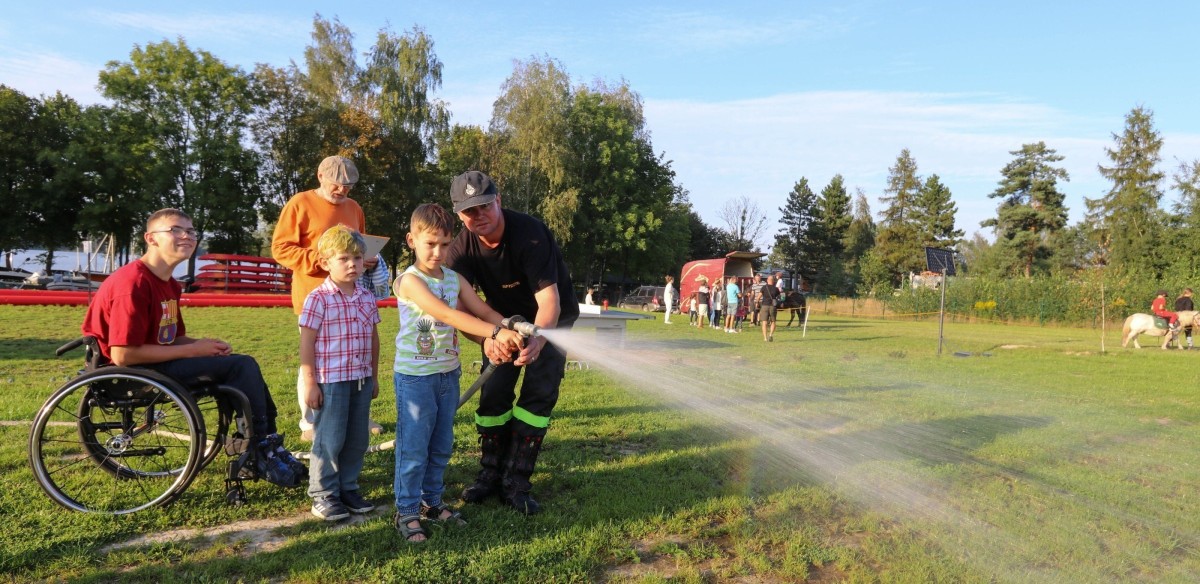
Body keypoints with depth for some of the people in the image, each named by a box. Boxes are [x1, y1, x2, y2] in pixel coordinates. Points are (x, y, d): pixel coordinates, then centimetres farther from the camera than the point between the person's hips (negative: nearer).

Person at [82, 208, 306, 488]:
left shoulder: (170, 285, 11)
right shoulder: (134, 282, -19)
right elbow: (122, 355, -24)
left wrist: (205, 345, -6)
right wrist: (192, 350, -18)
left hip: (153, 362, 9)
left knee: (244, 364, 1)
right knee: (242, 366, -17)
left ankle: (269, 447, 3)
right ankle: (263, 456, -5)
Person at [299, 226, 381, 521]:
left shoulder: (367, 297, 6)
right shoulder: (318, 299, -11)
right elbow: (306, 343, -10)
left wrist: (373, 376, 16)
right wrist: (309, 383, -12)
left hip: (361, 380, 6)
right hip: (330, 381, -6)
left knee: (358, 439, 13)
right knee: (329, 440, 4)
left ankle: (347, 488, 28)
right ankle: (323, 494, 18)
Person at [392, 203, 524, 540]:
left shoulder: (454, 279, 6)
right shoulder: (409, 281, -17)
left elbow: (484, 311, 3)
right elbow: (448, 315, -29)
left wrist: (512, 334, -15)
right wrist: (495, 332, -36)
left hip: (448, 374, 7)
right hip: (415, 376, -6)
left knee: (441, 447, 16)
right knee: (413, 448, 3)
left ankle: (431, 501, 32)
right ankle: (407, 511, 16)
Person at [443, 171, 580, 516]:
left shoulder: (530, 235, -33)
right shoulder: (461, 249, -19)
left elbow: (549, 299, -39)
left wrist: (538, 339, -59)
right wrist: (485, 339, -47)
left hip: (551, 318, -4)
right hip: (504, 317, 4)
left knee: (539, 394, -11)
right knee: (493, 392, -1)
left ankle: (516, 483, -2)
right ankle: (491, 474, 16)